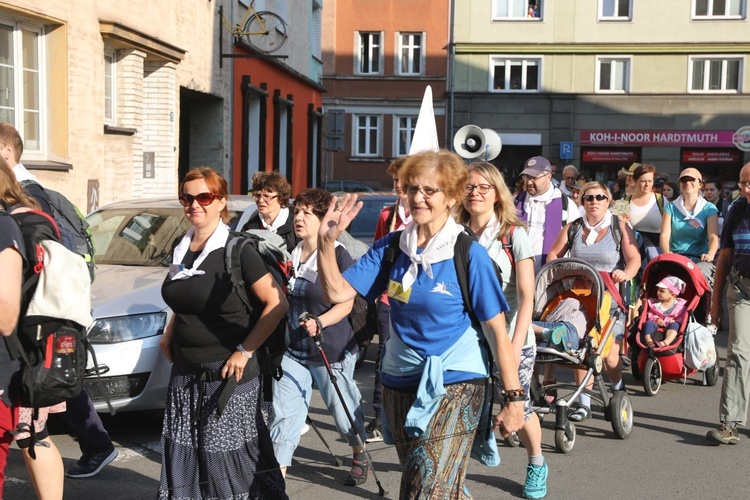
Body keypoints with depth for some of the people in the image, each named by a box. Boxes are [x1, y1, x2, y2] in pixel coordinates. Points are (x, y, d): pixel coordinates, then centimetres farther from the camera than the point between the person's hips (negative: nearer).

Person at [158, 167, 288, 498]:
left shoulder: (236, 250, -12)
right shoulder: (182, 248, 8)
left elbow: (277, 303, -14)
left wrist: (245, 351, -15)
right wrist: (170, 334, 10)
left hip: (226, 373, -6)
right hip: (184, 374, 7)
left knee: (229, 460, 1)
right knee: (183, 458, 10)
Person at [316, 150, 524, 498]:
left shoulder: (469, 254, -12)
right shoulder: (391, 247, 1)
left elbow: (499, 331, -11)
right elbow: (336, 291, -5)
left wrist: (514, 399, -13)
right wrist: (326, 242, -19)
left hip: (454, 387, -5)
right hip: (399, 384, 6)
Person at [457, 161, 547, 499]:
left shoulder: (514, 235, -7)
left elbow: (526, 298, -10)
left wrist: (515, 347, -18)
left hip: (510, 338, -2)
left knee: (518, 408, 6)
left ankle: (537, 465, 34)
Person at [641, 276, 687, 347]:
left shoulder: (680, 305, 3)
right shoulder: (655, 303, 14)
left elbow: (682, 318, 2)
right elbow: (650, 314, 15)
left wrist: (674, 321, -18)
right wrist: (656, 319, -6)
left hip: (671, 330, -2)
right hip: (657, 326, 3)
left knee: (674, 324, -34)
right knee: (649, 323, -25)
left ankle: (666, 342, -57)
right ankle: (648, 340, -49)